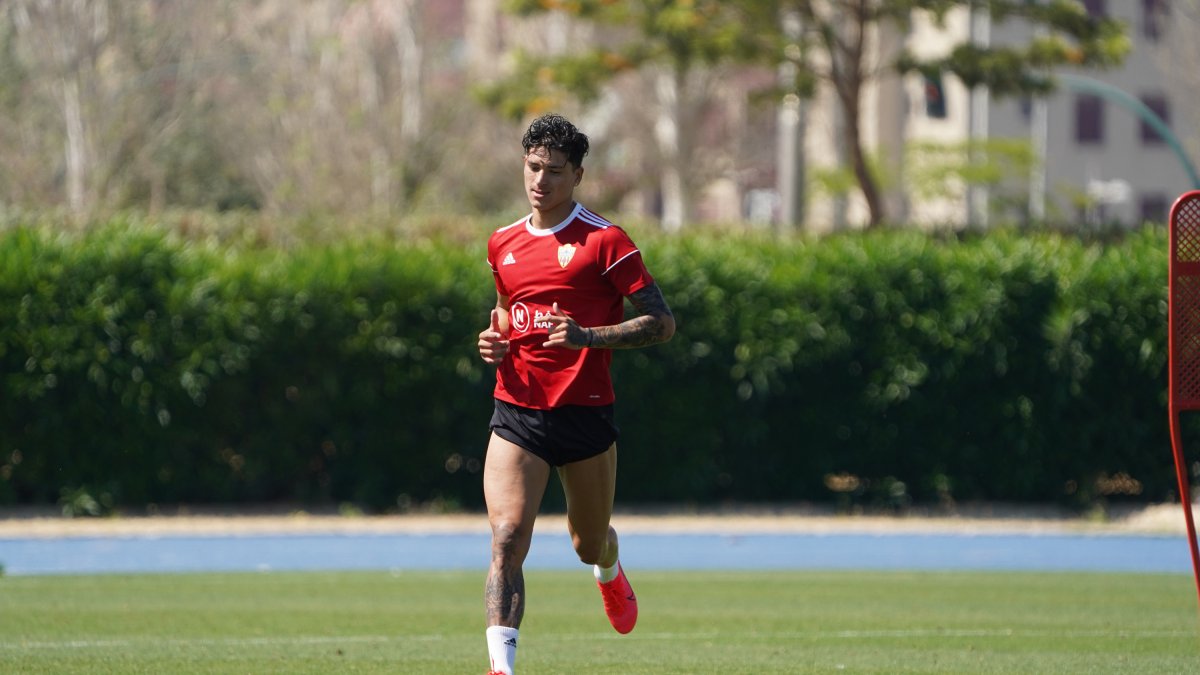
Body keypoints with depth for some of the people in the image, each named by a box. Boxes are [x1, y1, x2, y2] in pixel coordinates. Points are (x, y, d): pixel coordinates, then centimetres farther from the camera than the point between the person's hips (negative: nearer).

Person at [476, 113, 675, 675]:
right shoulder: (503, 244, 11)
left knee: (589, 544, 16)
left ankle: (609, 572, 55)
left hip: (585, 413, -2)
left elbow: (662, 323, -9)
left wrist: (587, 336, -22)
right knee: (507, 540, -17)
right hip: (517, 415, 2)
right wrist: (494, 342, 5)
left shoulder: (605, 242, -6)